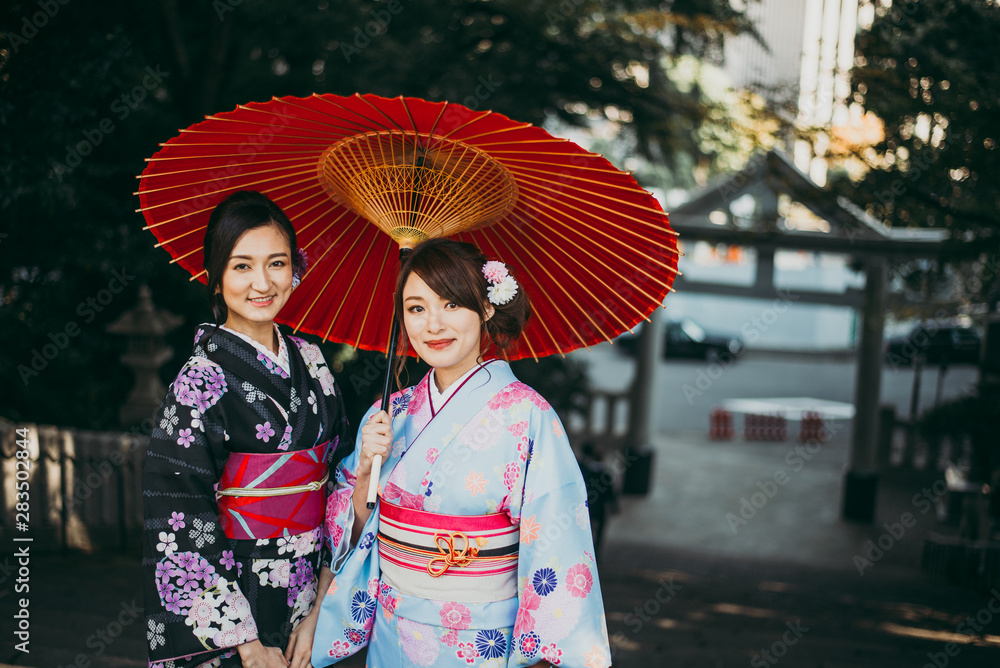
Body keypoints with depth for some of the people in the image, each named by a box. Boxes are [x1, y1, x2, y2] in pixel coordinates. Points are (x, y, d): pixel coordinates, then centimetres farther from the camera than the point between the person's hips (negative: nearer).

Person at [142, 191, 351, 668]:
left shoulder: (310, 361, 1)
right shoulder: (203, 381, -14)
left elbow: (336, 480, 4)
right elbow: (181, 528, -15)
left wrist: (322, 607, -4)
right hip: (238, 605, -5)